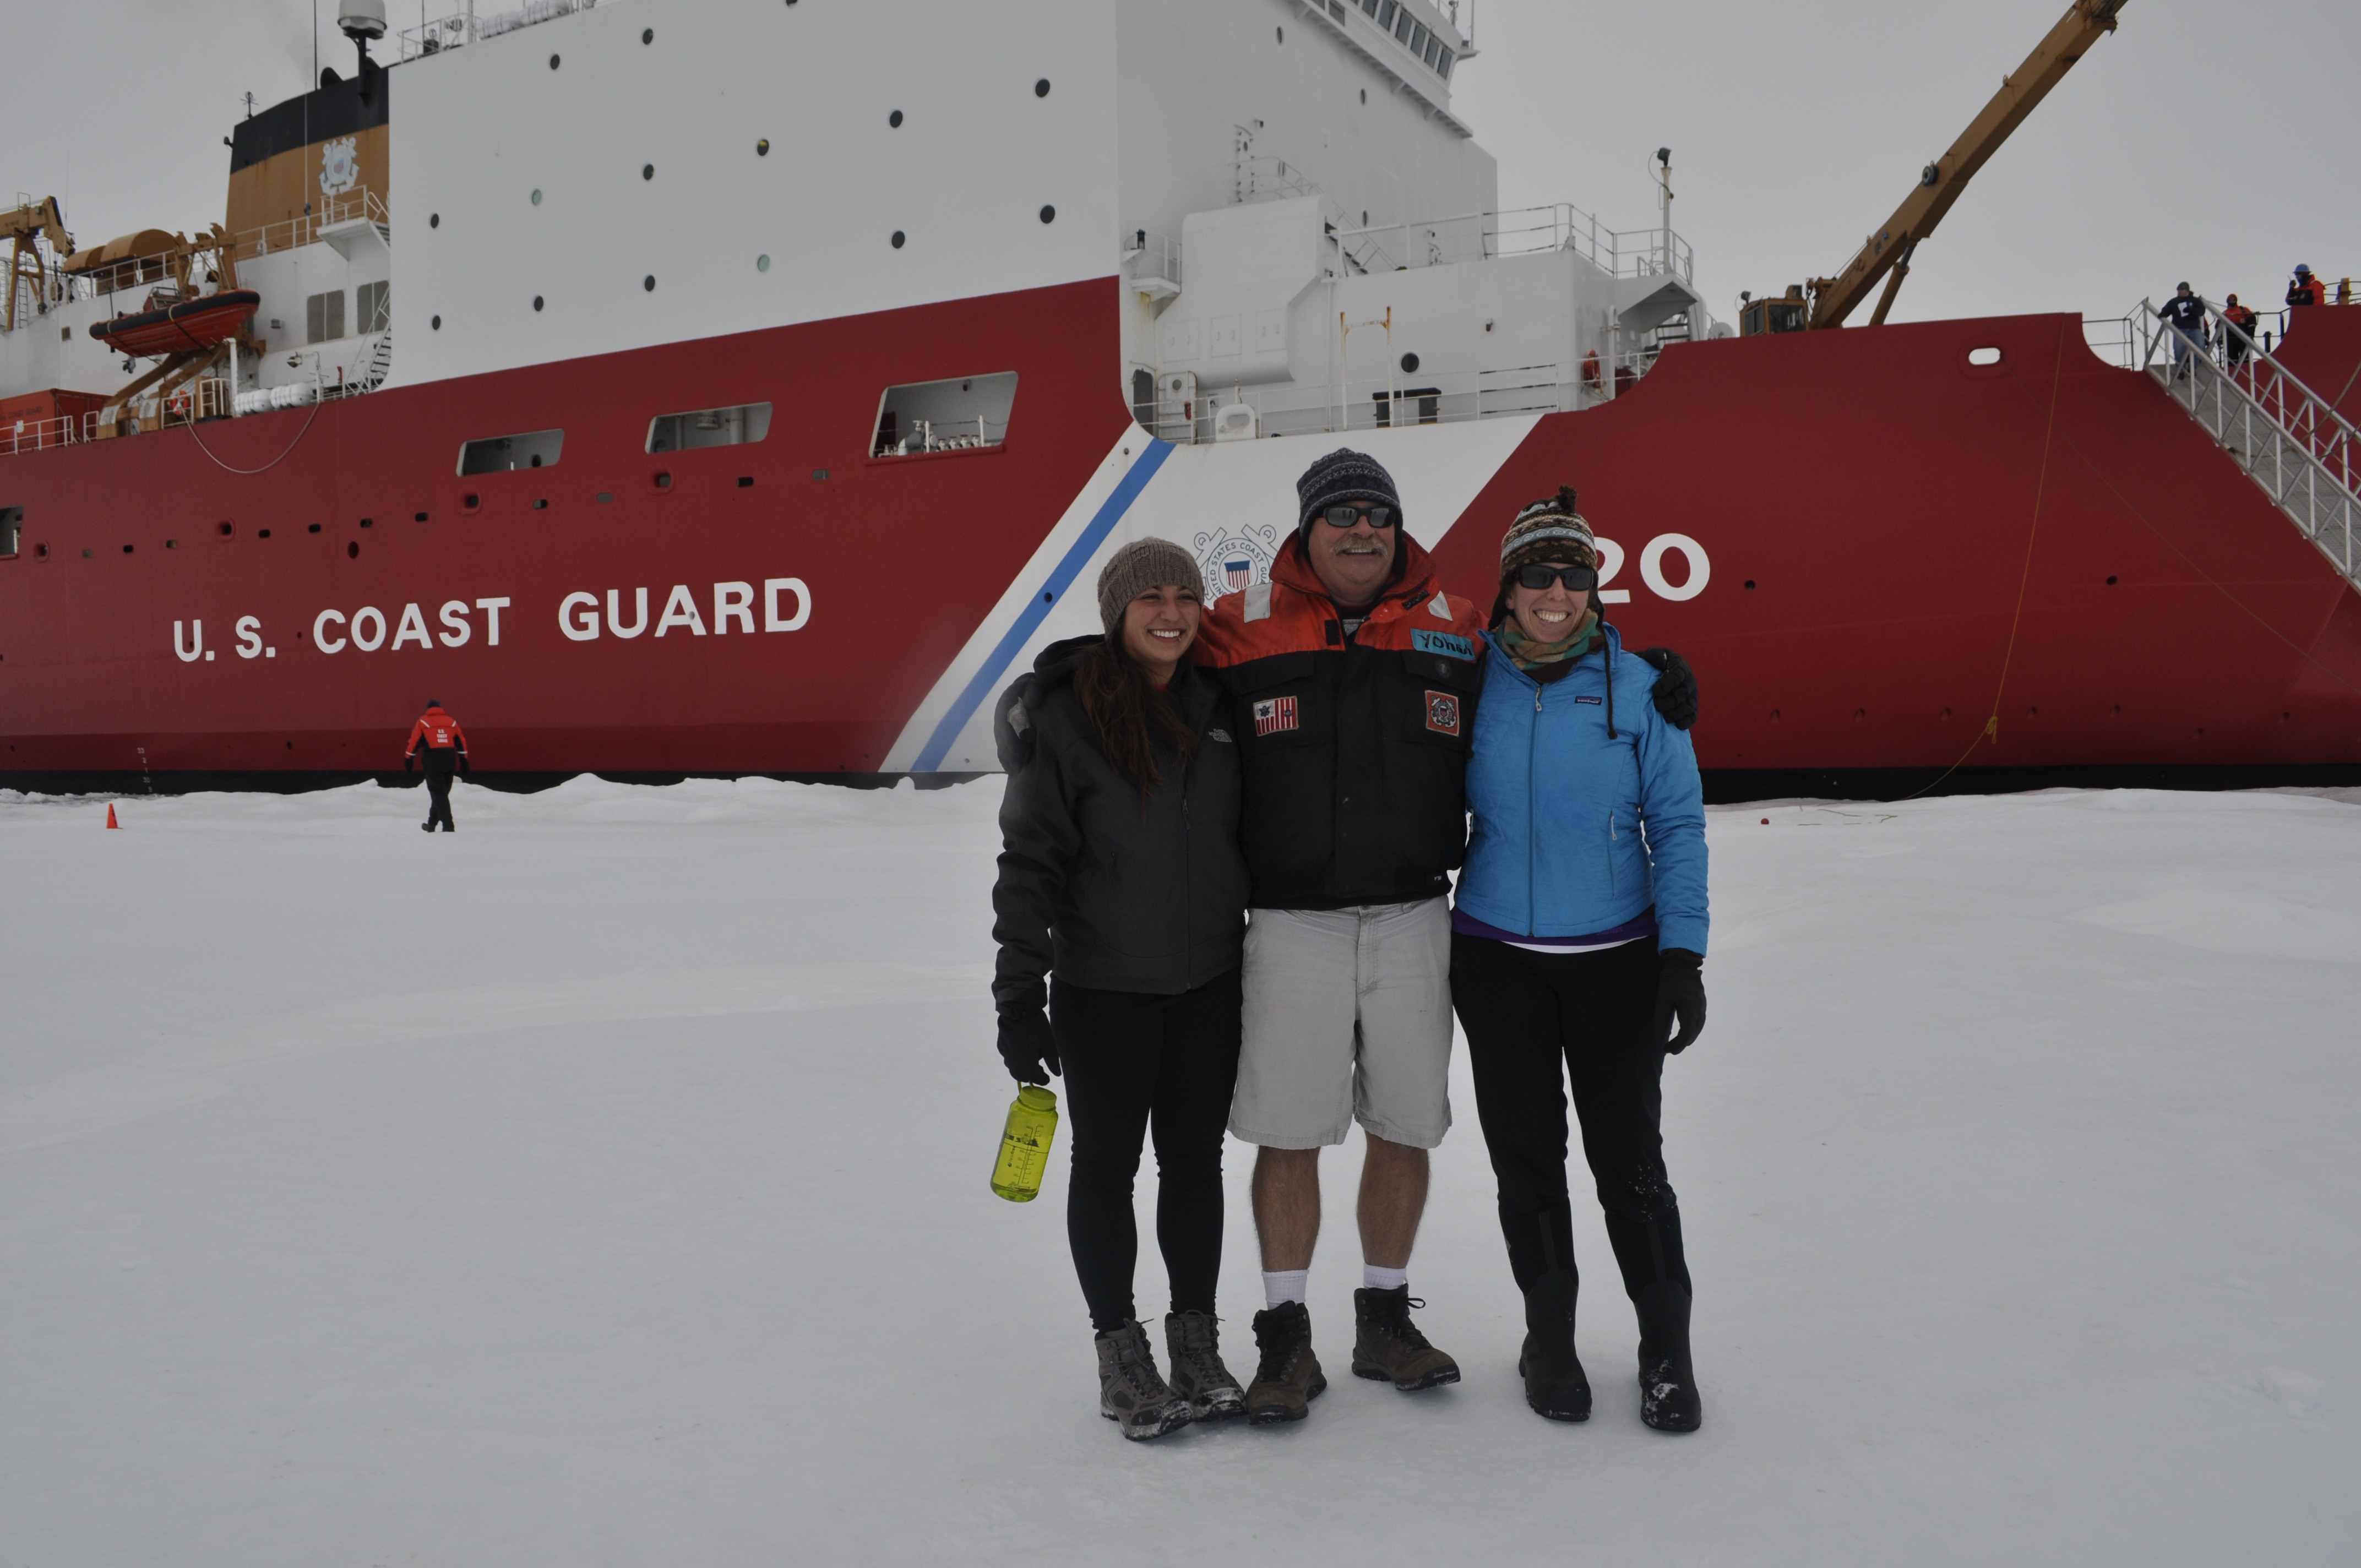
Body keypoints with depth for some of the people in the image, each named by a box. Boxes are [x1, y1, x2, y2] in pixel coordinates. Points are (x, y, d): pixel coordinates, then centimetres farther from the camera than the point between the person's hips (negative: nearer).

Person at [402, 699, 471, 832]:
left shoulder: (423, 722, 2)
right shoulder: (451, 722, 12)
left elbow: (414, 742, -1)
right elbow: (461, 743, 11)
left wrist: (408, 760, 6)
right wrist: (464, 762, 15)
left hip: (433, 761, -4)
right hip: (450, 761, 4)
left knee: (439, 794, -3)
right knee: (442, 793, 17)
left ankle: (448, 826, -13)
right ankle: (432, 823, 27)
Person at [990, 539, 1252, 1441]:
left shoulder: (1218, 707, 4)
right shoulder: (1065, 716, -11)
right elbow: (1031, 860, -11)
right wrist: (1020, 993, -13)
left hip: (1209, 984, 4)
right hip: (1102, 991, -4)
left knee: (1195, 1161, 13)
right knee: (1108, 1166, 9)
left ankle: (1196, 1344, 28)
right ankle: (1119, 1352, 24)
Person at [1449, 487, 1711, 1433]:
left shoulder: (1636, 685, -4)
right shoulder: (1471, 682, 0)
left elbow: (1677, 823, -1)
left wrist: (1683, 953, -8)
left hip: (1616, 957, -1)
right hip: (1497, 958, 2)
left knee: (1629, 1158, 3)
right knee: (1526, 1158, 10)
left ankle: (1666, 1350, 22)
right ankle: (1549, 1337, 28)